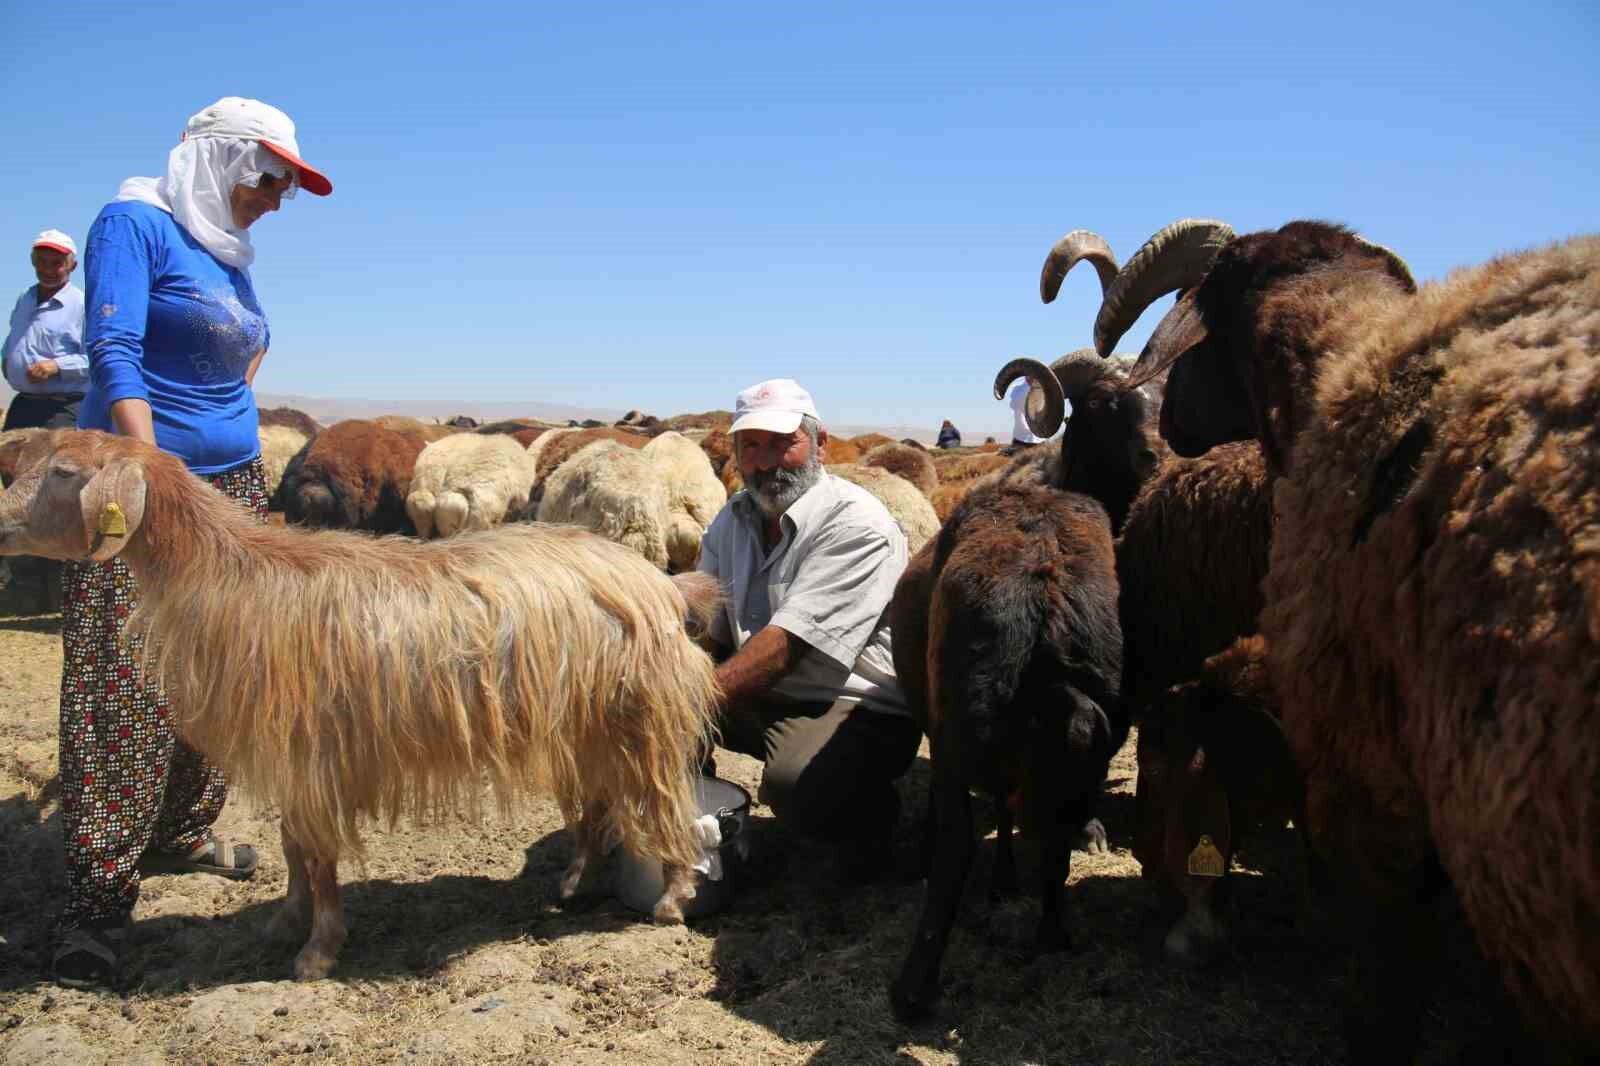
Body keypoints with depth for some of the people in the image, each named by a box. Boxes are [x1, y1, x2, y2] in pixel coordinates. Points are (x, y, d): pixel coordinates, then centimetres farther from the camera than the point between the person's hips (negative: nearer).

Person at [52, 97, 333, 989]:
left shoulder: (230, 254, 15)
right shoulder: (135, 224, -6)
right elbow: (113, 353, -16)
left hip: (235, 485, 8)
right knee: (129, 685, -9)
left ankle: (179, 832, 25)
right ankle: (101, 893, -3)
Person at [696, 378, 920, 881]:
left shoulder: (857, 524, -19)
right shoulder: (731, 521, 7)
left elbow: (786, 643, -27)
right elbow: (705, 631, 2)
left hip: (858, 708, -7)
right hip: (762, 699, 7)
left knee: (794, 787, -36)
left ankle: (867, 812, 0)